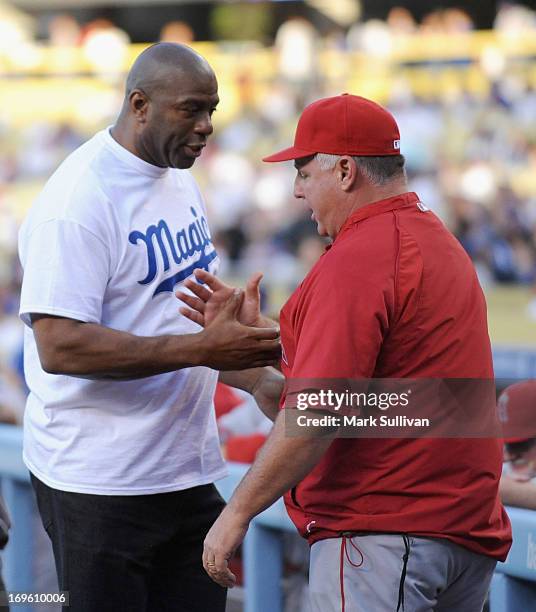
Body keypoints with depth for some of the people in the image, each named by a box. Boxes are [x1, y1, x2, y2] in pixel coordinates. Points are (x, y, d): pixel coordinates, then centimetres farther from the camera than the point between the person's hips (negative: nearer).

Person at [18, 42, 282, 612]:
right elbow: (60, 346, -25)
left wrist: (259, 380, 9)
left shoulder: (179, 179, 11)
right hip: (99, 483, -8)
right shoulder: (78, 201, -17)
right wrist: (202, 347, -26)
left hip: (188, 472, 8)